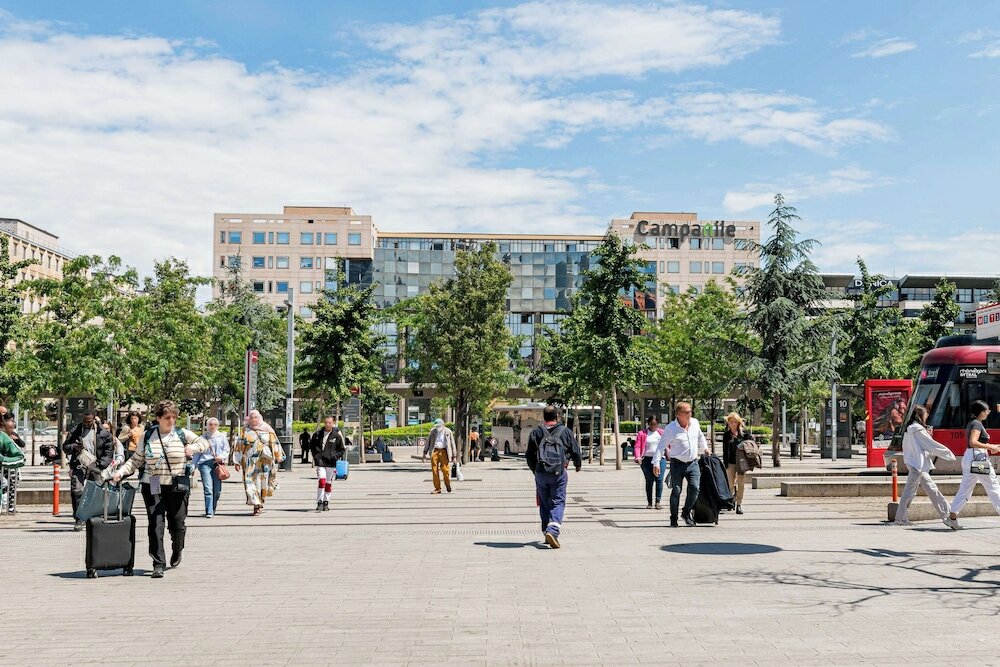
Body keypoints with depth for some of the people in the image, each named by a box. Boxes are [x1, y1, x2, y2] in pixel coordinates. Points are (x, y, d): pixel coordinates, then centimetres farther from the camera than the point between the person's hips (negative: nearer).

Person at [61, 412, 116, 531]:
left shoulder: (103, 432, 2)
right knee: (76, 491, -9)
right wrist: (73, 447, -11)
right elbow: (65, 446, 12)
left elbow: (109, 449, 6)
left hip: (95, 466, 0)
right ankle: (79, 519, -3)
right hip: (79, 465, 1)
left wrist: (102, 464, -5)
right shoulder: (75, 431, 7)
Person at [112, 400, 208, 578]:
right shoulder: (147, 436, 6)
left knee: (178, 524, 6)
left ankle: (177, 550, 37)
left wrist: (193, 448, -10)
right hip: (152, 487, 0)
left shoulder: (182, 434, 3)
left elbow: (204, 442, 11)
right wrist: (121, 471, -4)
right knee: (155, 524, -9)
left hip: (177, 487, 0)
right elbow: (136, 459, 11)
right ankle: (158, 564, -5)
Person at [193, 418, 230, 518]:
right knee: (208, 488, -12)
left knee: (217, 490, 0)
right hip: (205, 463, -1)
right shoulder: (203, 438, 12)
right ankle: (209, 512, -14)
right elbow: (197, 453, 16)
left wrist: (221, 457, -9)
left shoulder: (222, 436, 13)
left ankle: (213, 510, 19)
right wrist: (193, 466, 11)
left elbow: (226, 450, 11)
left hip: (218, 464, 1)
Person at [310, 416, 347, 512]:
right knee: (321, 481, -15)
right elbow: (313, 446, 20)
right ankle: (320, 502, -12)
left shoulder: (337, 435, -1)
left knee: (329, 483, 9)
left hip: (331, 463, 0)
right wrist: (315, 457, 7)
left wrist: (336, 456, -8)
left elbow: (343, 449, 7)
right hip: (320, 462, 0)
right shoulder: (317, 434, 5)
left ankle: (326, 503, 21)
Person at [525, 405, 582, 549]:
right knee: (558, 503, -1)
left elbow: (529, 455, 10)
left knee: (544, 504, 13)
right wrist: (578, 464, 29)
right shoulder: (565, 431, 4)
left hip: (541, 473, 2)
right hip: (559, 473, -2)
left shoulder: (536, 432, 7)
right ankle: (553, 531, -19)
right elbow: (576, 451, 8)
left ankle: (547, 532, 18)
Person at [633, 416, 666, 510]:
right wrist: (638, 457, -15)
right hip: (647, 460, 0)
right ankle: (649, 503, 11)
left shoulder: (662, 433, 13)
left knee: (659, 480, -9)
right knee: (649, 481, 4)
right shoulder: (642, 433, 7)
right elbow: (637, 446, 0)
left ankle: (657, 502, -5)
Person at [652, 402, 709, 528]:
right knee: (676, 491, 0)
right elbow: (661, 446, -10)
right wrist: (656, 463, -15)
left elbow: (700, 436, 26)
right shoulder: (671, 428, -11)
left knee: (695, 488, -9)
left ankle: (686, 513, 11)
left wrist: (704, 448, 33)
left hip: (693, 463, 4)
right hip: (677, 464, -4)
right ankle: (673, 519, 12)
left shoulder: (695, 423, 4)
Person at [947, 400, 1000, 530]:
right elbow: (973, 442, -24)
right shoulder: (977, 424, -12)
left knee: (965, 489, 5)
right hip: (978, 458, -9)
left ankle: (952, 517, -3)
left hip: (968, 458, 9)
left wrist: (989, 447, 18)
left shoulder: (971, 423, 17)